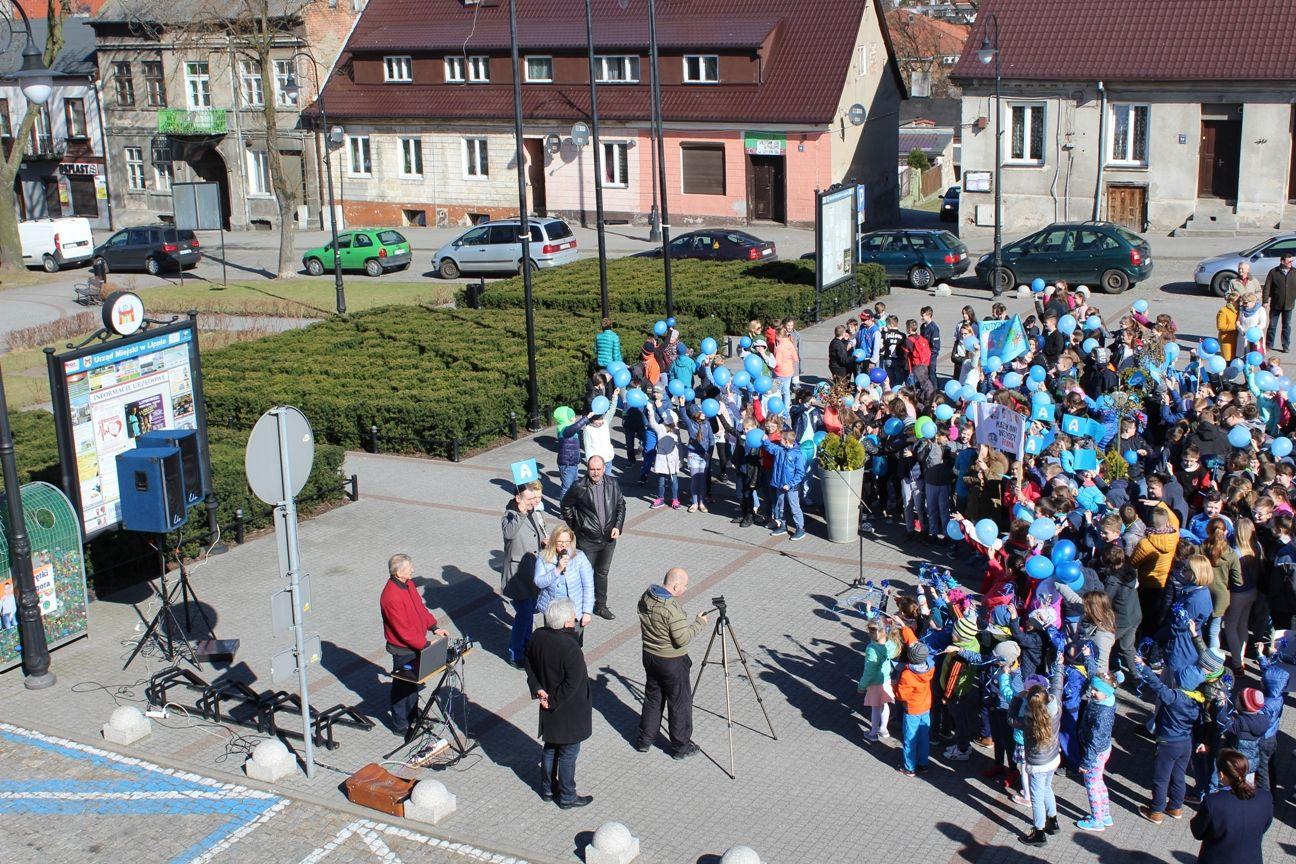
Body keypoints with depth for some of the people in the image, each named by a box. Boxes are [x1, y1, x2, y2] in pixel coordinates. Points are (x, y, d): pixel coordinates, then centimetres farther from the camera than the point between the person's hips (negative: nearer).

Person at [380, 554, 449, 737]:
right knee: (402, 686, 7)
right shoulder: (391, 597, -31)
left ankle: (413, 714, 43)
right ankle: (400, 725, 22)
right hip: (403, 650, -9)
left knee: (413, 681, 24)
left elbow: (420, 607, 13)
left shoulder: (408, 584, -1)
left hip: (415, 645, 9)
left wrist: (434, 627, 4)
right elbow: (403, 630, -28)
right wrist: (425, 645, -22)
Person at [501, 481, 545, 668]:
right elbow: (509, 533, -40)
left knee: (530, 611, 20)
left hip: (534, 571, 8)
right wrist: (520, 513, -45)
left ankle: (527, 645, 39)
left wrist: (544, 542, 1)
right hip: (518, 573, -8)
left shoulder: (536, 513, 5)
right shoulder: (510, 516, -18)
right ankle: (515, 655, 3)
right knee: (524, 613, -9)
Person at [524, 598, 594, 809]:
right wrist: (553, 701, -14)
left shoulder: (538, 637, -9)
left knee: (550, 748, 24)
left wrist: (538, 690, -1)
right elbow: (572, 682, -27)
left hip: (549, 709, 7)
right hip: (569, 711, -7)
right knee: (568, 752, 10)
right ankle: (566, 797, 25)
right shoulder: (570, 647, -31)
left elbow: (530, 667, 3)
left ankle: (547, 789, 39)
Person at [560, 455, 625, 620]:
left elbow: (621, 505, 10)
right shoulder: (579, 487, -14)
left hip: (608, 538, 4)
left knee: (602, 573, 18)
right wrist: (573, 527, 0)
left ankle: (600, 606, 31)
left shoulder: (612, 485, -3)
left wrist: (618, 526, -2)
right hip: (587, 540, -4)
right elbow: (566, 506, 0)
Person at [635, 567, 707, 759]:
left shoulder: (646, 597, -4)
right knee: (680, 703, 9)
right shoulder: (672, 608, -28)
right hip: (672, 662, -7)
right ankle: (681, 747, 19)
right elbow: (683, 639, -24)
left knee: (652, 698, 21)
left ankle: (644, 740, 30)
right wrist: (699, 623, -12)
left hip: (649, 655, 7)